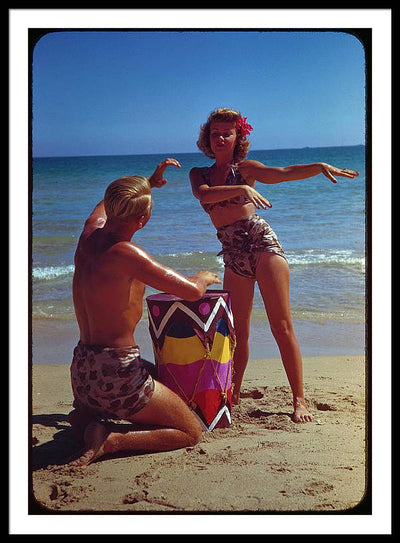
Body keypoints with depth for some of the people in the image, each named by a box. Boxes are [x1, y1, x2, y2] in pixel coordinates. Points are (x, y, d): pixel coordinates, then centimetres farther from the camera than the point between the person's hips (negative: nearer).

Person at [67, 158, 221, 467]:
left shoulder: (90, 233, 2)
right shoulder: (124, 253, -22)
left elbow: (105, 205, 29)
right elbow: (192, 291, -23)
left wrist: (149, 182, 37)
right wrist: (204, 278, 1)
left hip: (81, 373, 9)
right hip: (116, 375, -9)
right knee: (192, 432, 7)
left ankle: (87, 417, 16)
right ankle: (110, 441, -9)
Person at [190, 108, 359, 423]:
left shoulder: (245, 168, 4)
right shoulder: (199, 174, 12)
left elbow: (282, 173, -13)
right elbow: (203, 194, -12)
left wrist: (320, 166, -30)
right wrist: (242, 189, -28)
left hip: (262, 243, -3)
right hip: (233, 256, 3)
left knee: (282, 326, -8)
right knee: (238, 331, 8)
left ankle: (299, 399, -5)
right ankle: (234, 394, 23)